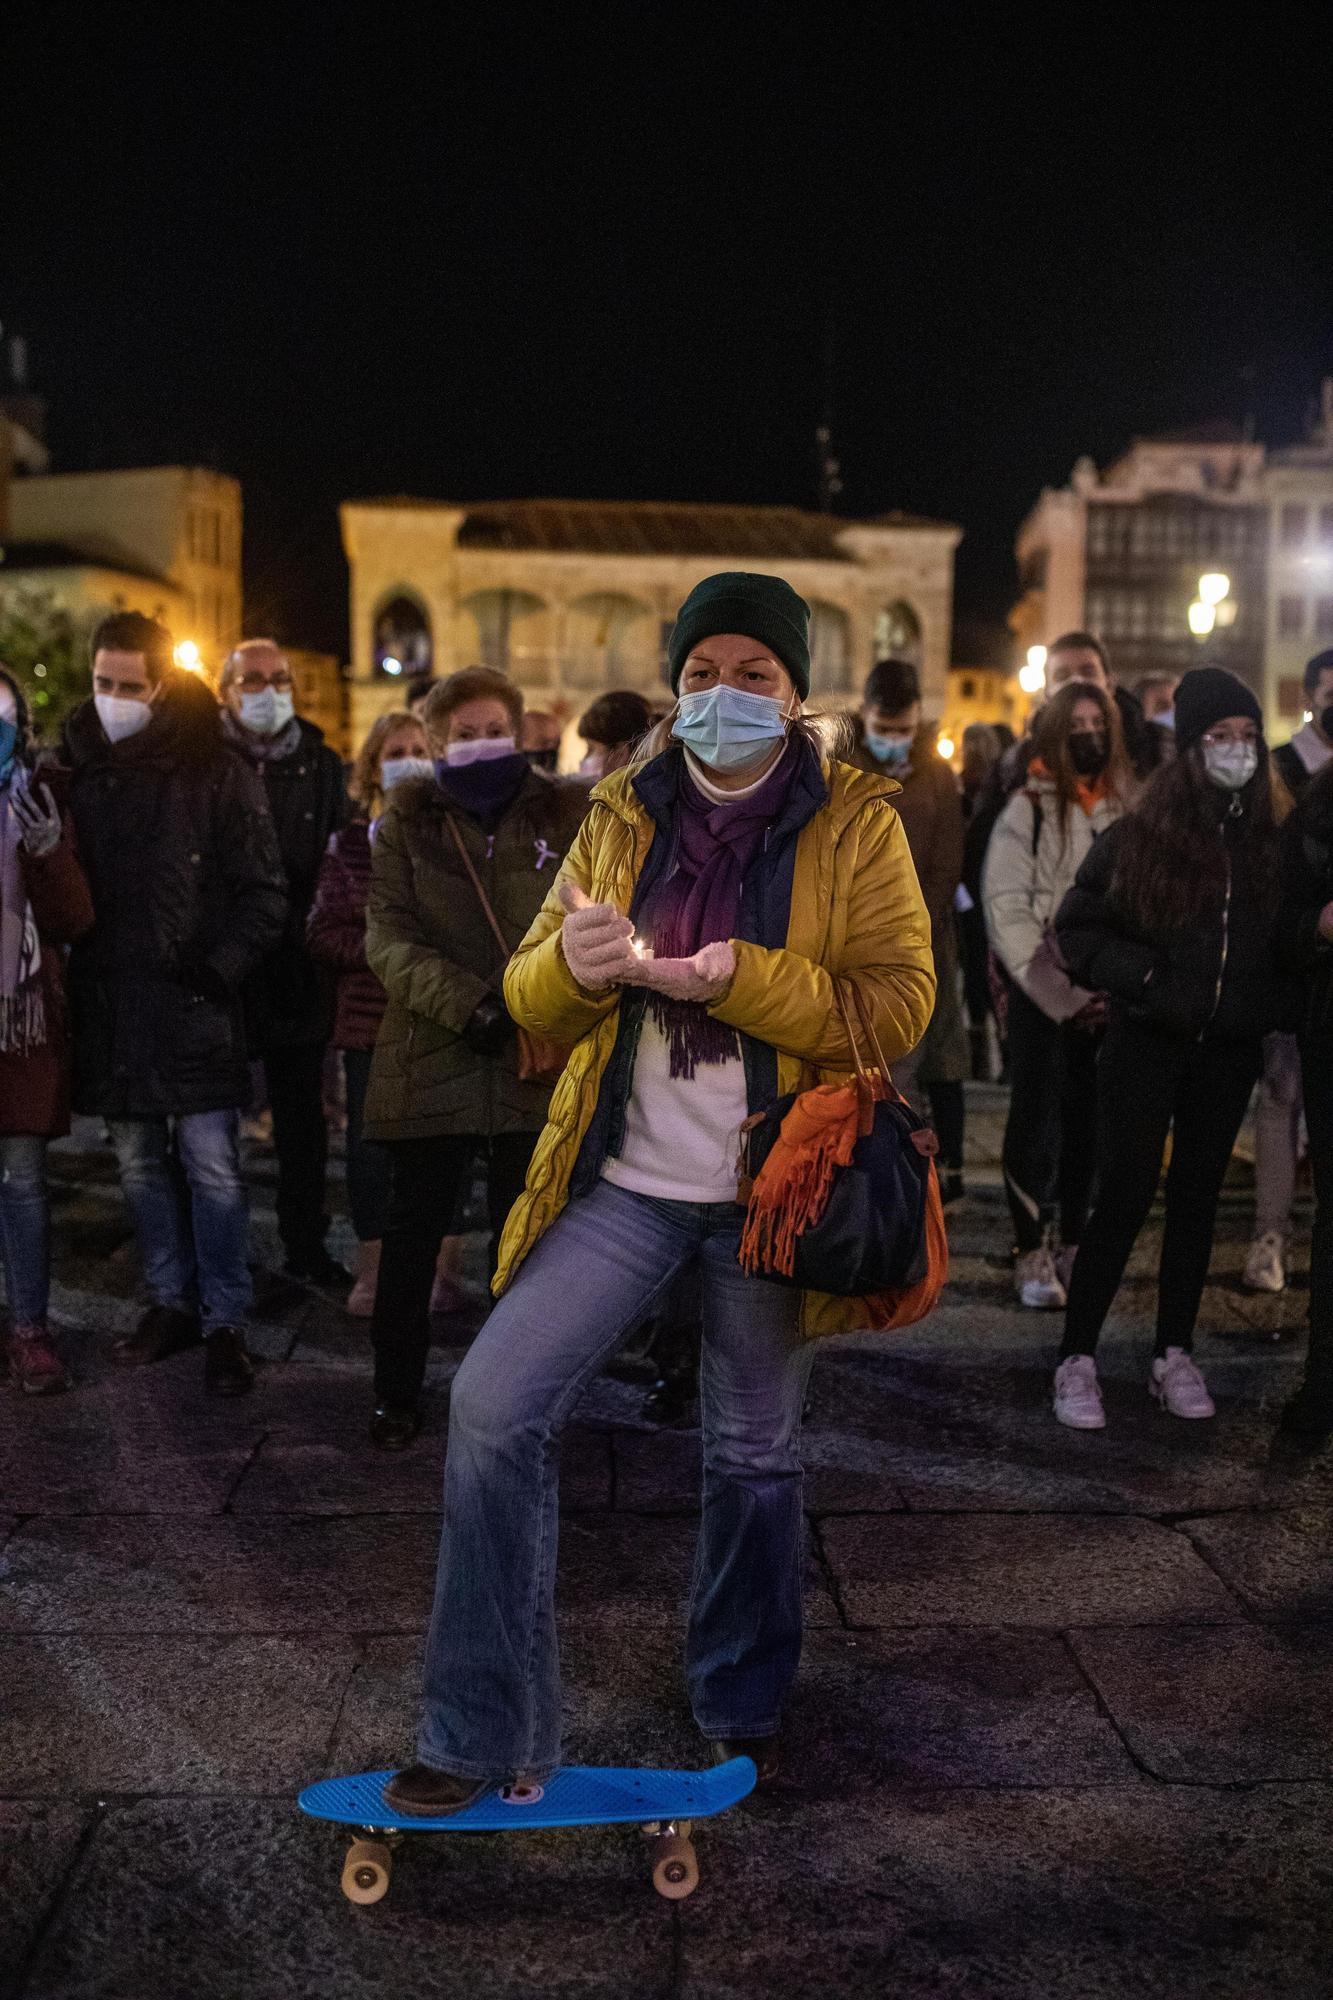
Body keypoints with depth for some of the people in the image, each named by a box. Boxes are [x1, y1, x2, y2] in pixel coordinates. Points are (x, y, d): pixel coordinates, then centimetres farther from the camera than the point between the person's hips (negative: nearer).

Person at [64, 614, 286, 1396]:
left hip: (195, 1007, -4)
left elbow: (265, 892, -3)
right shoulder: (77, 767, 6)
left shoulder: (216, 771, -5)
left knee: (213, 1167, -2)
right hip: (111, 1008, 4)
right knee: (141, 1163, 13)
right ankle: (172, 1303, 27)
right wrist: (76, 970, 3)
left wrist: (221, 966, -13)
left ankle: (225, 1323, 9)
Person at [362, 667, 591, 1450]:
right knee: (414, 1230, 7)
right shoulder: (408, 820, 7)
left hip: (538, 1057, 0)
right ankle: (397, 1393, 22)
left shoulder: (567, 815, 7)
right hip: (431, 1057, 0)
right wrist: (466, 1002, -18)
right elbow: (389, 935, -4)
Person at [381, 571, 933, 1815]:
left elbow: (900, 1006, -12)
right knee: (495, 1405, -9)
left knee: (752, 1455, 12)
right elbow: (532, 1000, 4)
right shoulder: (623, 816, 6)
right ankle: (481, 1733, 8)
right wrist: (574, 964, -20)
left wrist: (742, 977, -24)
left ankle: (741, 1714, 37)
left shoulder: (854, 823, -3)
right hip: (625, 1182, 3)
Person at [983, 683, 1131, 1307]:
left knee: (1089, 1121, 6)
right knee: (1037, 1118, -2)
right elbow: (1006, 912, -7)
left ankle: (1074, 1243, 16)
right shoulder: (1028, 810, -2)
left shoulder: (1124, 810, 9)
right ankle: (1033, 1253, 6)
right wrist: (1061, 996, -10)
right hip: (1040, 993, -3)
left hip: (1105, 996, 3)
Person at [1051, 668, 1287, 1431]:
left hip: (1229, 1051, 4)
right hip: (1148, 1044, -4)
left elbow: (1287, 938, 10)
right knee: (1125, 1198, -4)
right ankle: (1078, 1359, 7)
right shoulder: (1143, 831, -8)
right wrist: (1143, 977, -14)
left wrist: (1268, 1006, -6)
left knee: (1197, 1197, 12)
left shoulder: (1271, 838, 2)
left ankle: (1175, 1356, 23)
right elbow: (1079, 925, -3)